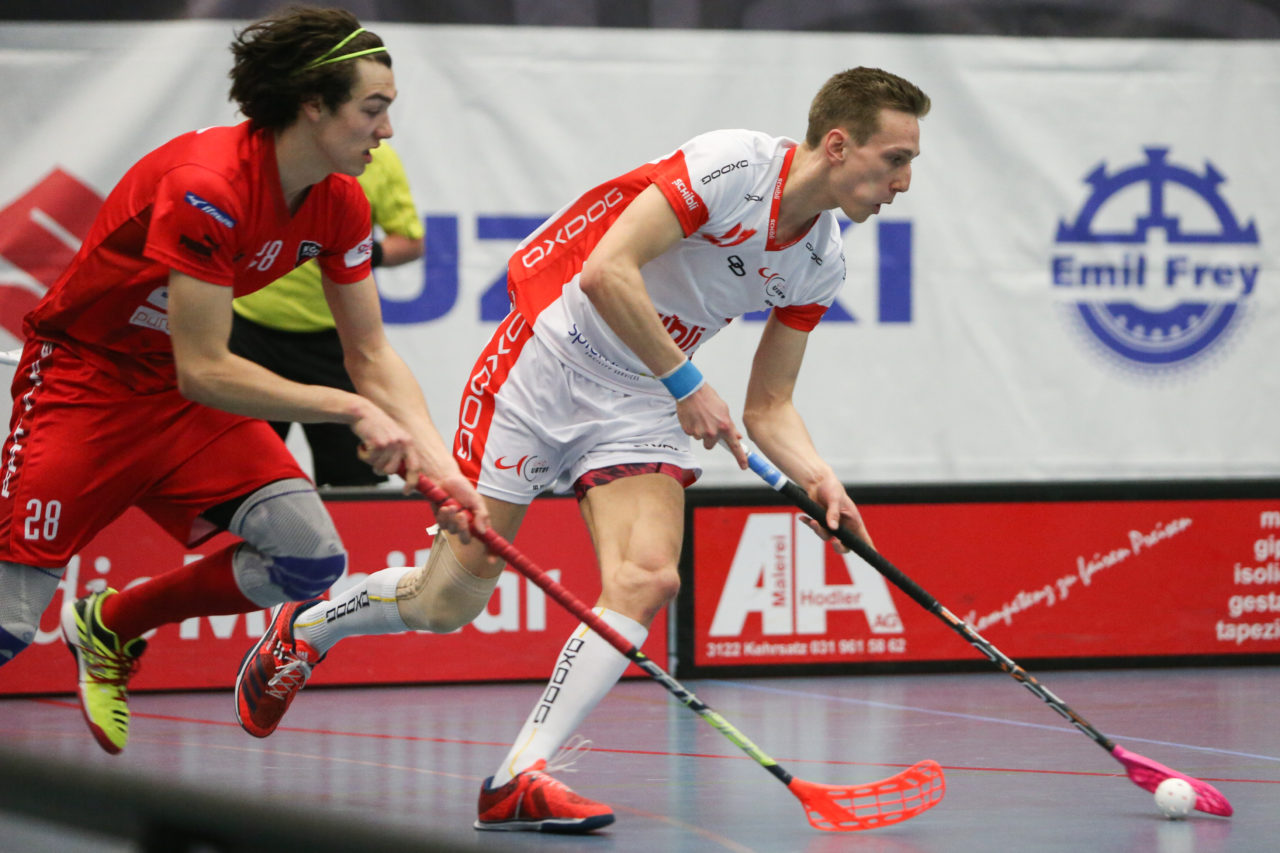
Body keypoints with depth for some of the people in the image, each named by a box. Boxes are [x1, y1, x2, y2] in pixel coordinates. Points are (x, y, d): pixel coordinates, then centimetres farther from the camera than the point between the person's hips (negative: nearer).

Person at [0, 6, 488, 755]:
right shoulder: (207, 187, -30)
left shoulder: (339, 202, -6)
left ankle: (110, 626, 10)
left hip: (186, 397, 7)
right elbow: (203, 370, -29)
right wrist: (351, 408, -29)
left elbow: (371, 354, 0)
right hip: (82, 378, -7)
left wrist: (435, 459, -15)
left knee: (311, 557, -12)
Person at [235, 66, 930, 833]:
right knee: (448, 598, -2)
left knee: (648, 579, -20)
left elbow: (769, 406, 8)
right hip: (547, 364, -6)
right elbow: (606, 271, -28)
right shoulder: (732, 165, -21)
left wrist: (819, 478, -11)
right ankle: (306, 630, 29)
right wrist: (685, 384, -24)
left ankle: (521, 778, -18)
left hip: (638, 410, 6)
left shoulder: (821, 263, 2)